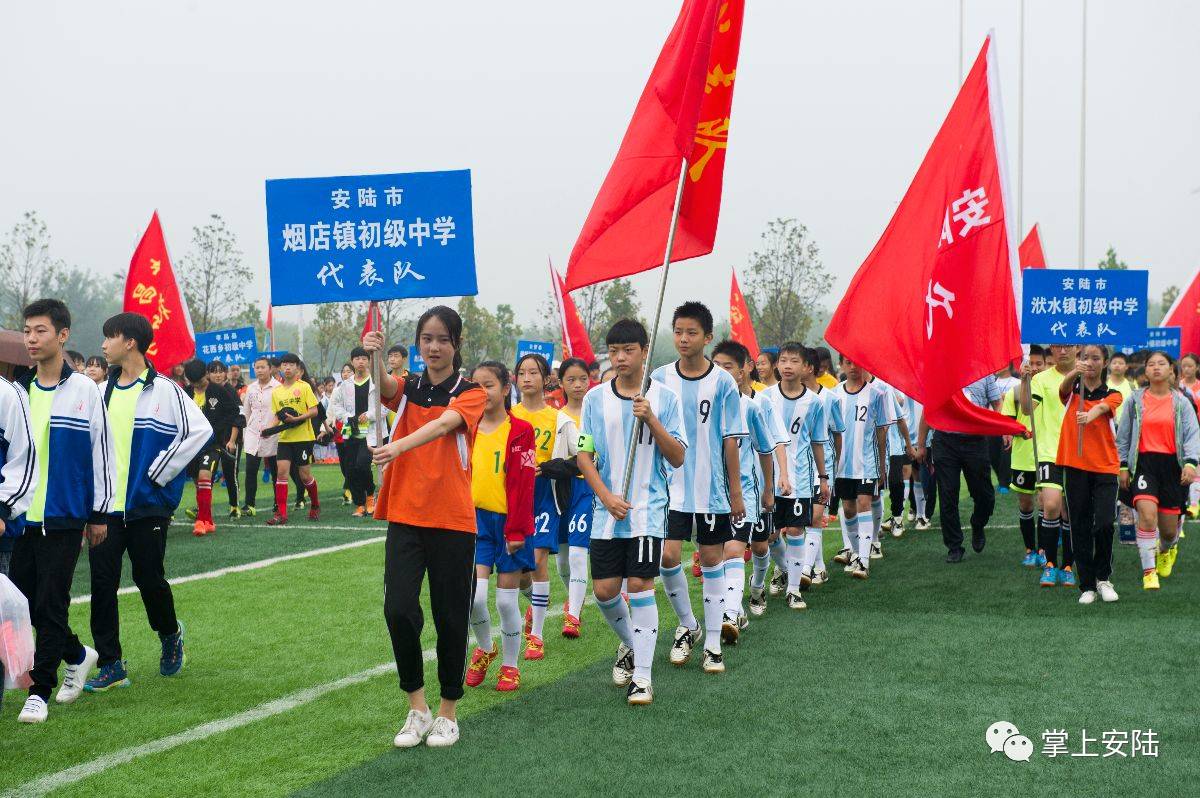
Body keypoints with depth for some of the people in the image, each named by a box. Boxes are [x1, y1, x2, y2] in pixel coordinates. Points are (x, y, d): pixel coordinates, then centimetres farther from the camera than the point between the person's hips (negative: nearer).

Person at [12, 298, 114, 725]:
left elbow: (102, 452, -2)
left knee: (50, 604, -3)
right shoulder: (17, 390, 7)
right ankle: (78, 655, 30)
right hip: (21, 516, 5)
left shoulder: (84, 390, -4)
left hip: (63, 517, -5)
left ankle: (40, 689, 7)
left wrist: (100, 513, -2)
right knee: (25, 602, 8)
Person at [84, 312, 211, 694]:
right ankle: (110, 665, 4)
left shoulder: (164, 390, -7)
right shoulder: (102, 391, 9)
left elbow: (199, 430, -13)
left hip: (148, 504, -5)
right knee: (102, 583, -1)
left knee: (149, 578, 3)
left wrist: (159, 474, -12)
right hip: (104, 504, 5)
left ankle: (170, 635, 33)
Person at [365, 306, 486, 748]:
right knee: (398, 608, -10)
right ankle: (417, 708, 6)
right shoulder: (407, 388, 9)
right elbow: (380, 384, -14)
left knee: (450, 616, 4)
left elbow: (444, 423, -21)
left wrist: (399, 446, -40)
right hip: (405, 516, 2)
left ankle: (447, 712, 21)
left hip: (453, 521, -2)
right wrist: (371, 354, -37)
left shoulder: (471, 394, 0)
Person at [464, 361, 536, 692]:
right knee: (474, 595, -8)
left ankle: (510, 665, 19)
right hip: (476, 519, 3)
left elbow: (523, 484, -10)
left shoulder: (520, 431, -7)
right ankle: (484, 648, 20)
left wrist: (516, 530, -13)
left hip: (508, 522, -3)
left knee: (507, 599, 3)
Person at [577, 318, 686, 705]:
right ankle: (629, 644, 32)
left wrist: (651, 420, -16)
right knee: (604, 589, 2)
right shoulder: (595, 398, 4)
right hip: (607, 510, 3)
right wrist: (607, 497, -9)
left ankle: (643, 676, -3)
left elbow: (678, 458, -2)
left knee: (640, 585, -9)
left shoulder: (664, 397, 0)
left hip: (648, 508, -2)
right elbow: (584, 455, 4)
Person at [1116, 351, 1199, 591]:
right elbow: (1123, 435, 10)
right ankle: (1148, 572, -14)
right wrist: (1123, 466, 5)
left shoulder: (1181, 402, 6)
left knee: (1169, 528, 5)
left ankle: (1166, 549, 43)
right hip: (1143, 463, -1)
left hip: (1172, 464, 1)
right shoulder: (1135, 400, 6)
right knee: (1147, 514, -22)